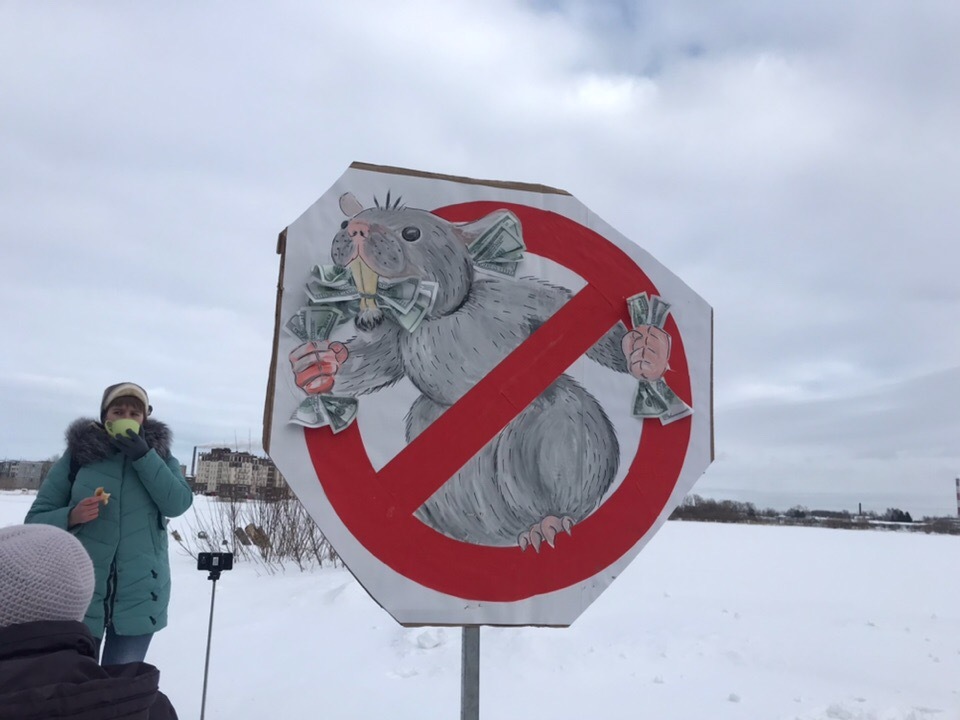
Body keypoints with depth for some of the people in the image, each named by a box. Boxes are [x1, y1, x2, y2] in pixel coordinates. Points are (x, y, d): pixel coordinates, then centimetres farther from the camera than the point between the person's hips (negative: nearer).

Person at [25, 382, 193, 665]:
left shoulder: (159, 455, 6)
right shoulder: (78, 454, 1)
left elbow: (178, 504, -10)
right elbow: (36, 520, 2)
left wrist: (143, 456, -16)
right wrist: (71, 516, -18)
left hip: (139, 596, 1)